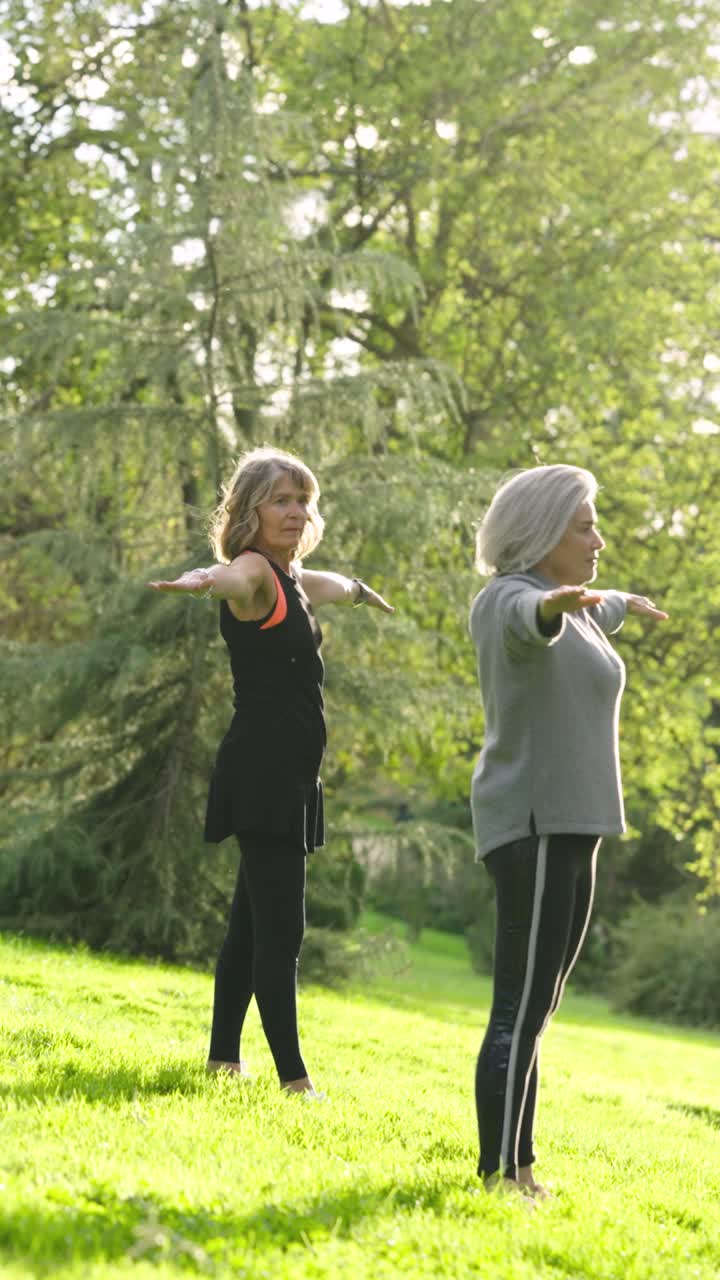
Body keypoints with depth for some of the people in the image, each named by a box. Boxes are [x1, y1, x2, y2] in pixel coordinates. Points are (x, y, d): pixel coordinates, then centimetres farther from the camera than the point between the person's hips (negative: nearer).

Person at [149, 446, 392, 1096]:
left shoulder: (291, 578, 18)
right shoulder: (254, 570, -10)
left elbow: (332, 585, 43)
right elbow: (236, 579, -37)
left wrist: (361, 591, 65)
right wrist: (209, 576, -61)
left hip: (286, 774, 10)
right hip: (264, 768, -10)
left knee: (254, 920, 16)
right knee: (280, 928, -14)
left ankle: (224, 1060, 25)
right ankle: (294, 1080, -16)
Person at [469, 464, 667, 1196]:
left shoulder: (569, 606, 17)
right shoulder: (511, 599, -11)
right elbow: (533, 620, -36)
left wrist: (625, 605, 62)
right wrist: (558, 601, -59)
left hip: (567, 828, 10)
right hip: (536, 825, -9)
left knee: (532, 1010, 8)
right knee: (521, 1010, -12)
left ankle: (517, 1172, 10)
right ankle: (498, 1177, -13)